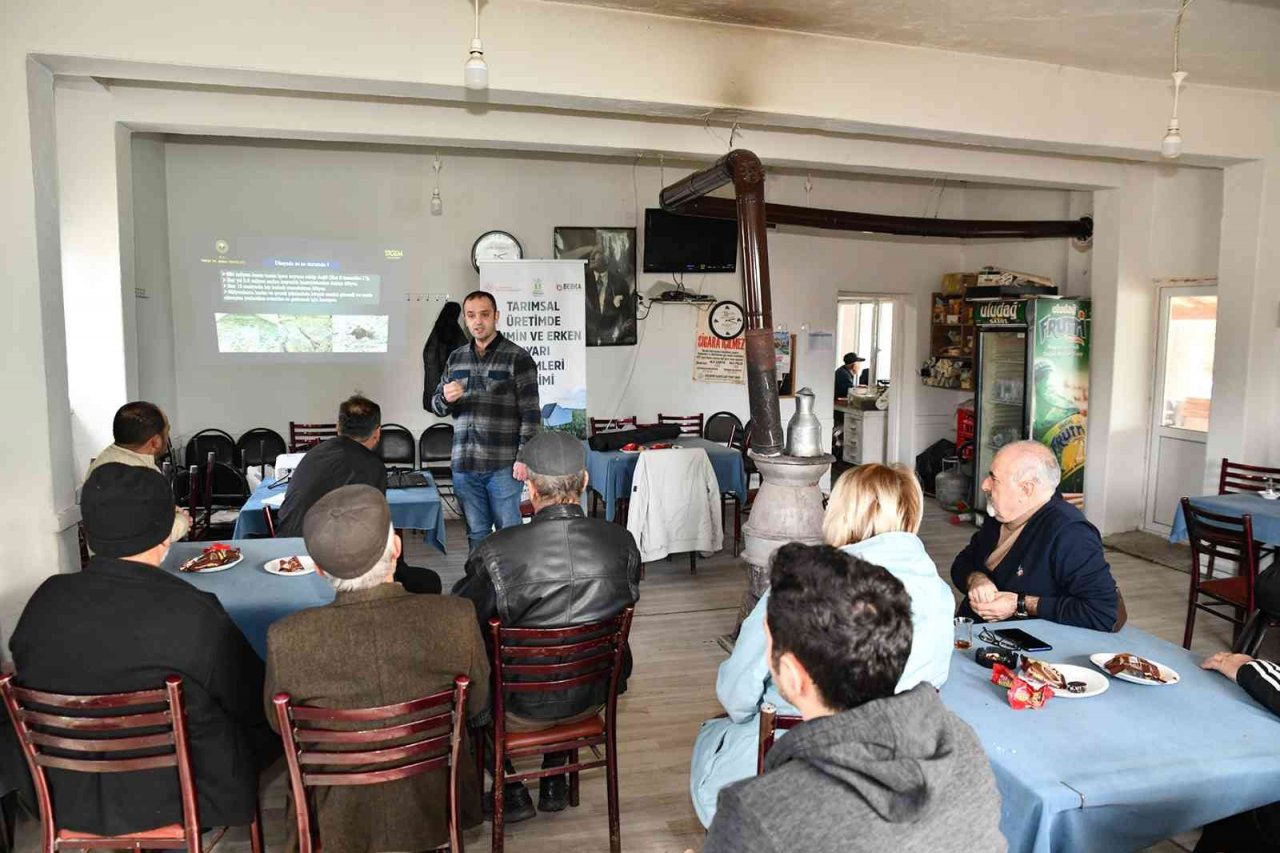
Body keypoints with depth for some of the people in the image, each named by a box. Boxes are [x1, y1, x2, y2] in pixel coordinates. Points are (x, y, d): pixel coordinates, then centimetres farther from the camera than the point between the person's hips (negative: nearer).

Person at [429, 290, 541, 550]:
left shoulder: (518, 358, -3)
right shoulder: (455, 358, 12)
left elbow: (530, 414, -6)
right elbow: (436, 405, 17)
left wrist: (523, 458, -12)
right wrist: (446, 399, -7)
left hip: (503, 465, -4)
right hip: (464, 464, 4)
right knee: (476, 534, 12)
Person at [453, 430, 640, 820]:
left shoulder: (495, 552, -26)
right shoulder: (621, 541, -17)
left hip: (523, 708, -3)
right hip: (594, 697, 3)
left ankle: (511, 792, 34)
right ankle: (554, 780, 44)